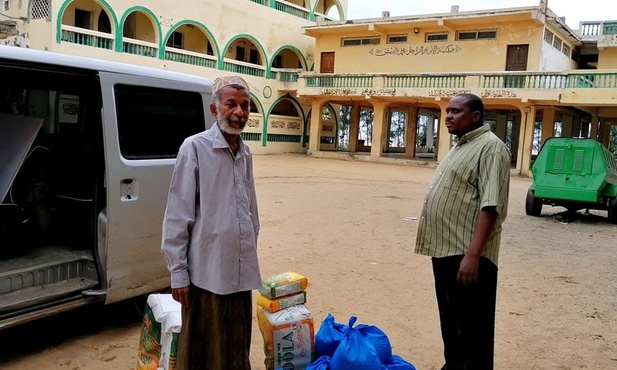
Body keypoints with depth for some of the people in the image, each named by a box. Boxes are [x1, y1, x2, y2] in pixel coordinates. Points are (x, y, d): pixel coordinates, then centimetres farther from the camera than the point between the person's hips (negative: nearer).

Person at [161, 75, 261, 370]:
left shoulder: (245, 153, 9)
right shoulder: (195, 148, -10)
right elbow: (177, 216, -11)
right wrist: (178, 272, -12)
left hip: (241, 271, 6)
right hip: (207, 271, -6)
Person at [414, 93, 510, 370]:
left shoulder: (490, 147, -13)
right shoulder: (460, 146, 18)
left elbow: (490, 206, -21)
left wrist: (473, 254, -27)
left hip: (466, 254, -10)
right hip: (444, 249, 10)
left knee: (472, 327, 0)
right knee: (451, 320, 20)